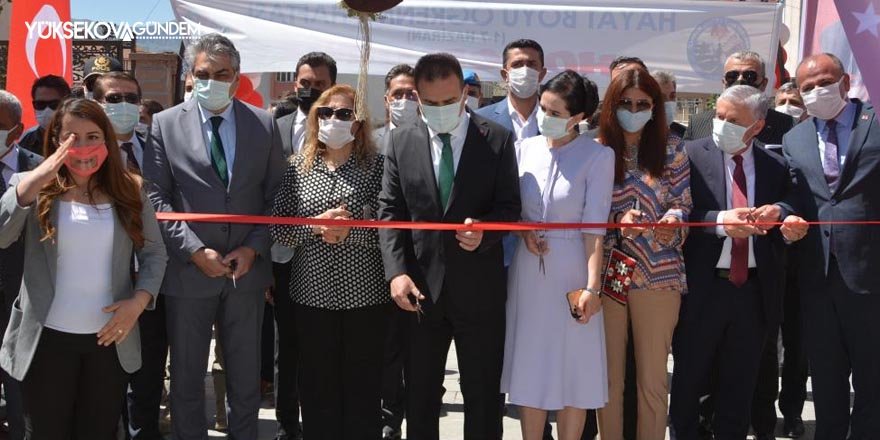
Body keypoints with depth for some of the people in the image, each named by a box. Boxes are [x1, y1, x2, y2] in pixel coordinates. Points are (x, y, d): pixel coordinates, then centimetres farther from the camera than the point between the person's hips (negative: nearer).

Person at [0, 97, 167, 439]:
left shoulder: (129, 190, 3)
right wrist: (31, 183, -31)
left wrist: (139, 300, -10)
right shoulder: (33, 188, -3)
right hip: (47, 339, -1)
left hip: (110, 338, 2)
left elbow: (154, 252, 6)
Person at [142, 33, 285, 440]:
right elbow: (156, 199, -5)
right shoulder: (165, 124, -1)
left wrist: (253, 248, -8)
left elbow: (275, 195, 4)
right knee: (186, 377, 10)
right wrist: (195, 250, -13)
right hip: (188, 270, -1)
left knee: (246, 378, 11)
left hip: (247, 269, 1)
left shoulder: (264, 124, 3)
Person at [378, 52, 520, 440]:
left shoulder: (497, 139, -1)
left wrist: (483, 230, -21)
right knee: (419, 396, 13)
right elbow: (389, 210, 1)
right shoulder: (402, 142, 4)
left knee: (483, 397, 8)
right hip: (420, 287, 2)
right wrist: (397, 271, -11)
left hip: (479, 290, -2)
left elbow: (510, 205, 1)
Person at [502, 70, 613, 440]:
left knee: (572, 368, 4)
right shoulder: (526, 148, 4)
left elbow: (594, 227, -12)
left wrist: (592, 286, -16)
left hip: (571, 271, -4)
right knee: (530, 366, 9)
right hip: (527, 270, 4)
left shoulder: (598, 156, -9)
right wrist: (524, 231, -7)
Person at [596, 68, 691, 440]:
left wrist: (673, 219, -17)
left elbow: (683, 204, 5)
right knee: (608, 376, 8)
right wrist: (616, 219, -15)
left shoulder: (671, 148, 5)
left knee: (653, 378, 5)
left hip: (657, 273, 0)